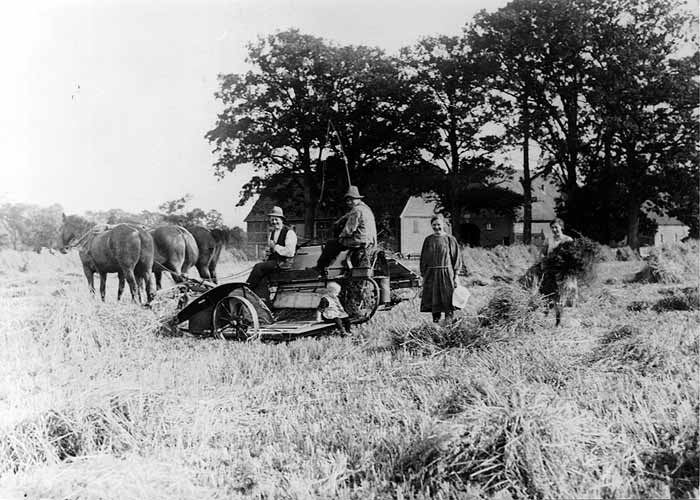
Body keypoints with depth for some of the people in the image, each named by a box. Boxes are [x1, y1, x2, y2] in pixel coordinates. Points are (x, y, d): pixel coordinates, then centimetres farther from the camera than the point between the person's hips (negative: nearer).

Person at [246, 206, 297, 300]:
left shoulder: (289, 232, -9)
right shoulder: (272, 232, 18)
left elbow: (290, 252, -18)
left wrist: (275, 247, -14)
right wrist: (268, 251, 6)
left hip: (284, 262, -7)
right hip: (273, 260, 7)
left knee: (259, 267, -23)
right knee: (262, 275, -22)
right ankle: (262, 299, -27)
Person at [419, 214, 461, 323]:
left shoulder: (450, 239, 1)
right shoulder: (428, 240, 8)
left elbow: (455, 257, 1)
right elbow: (423, 258, 11)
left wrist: (455, 274, -4)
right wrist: (423, 273, 6)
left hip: (446, 273, -3)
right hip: (431, 273, 3)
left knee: (447, 297, -1)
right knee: (433, 298, 3)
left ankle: (449, 317, 4)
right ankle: (435, 317, 10)